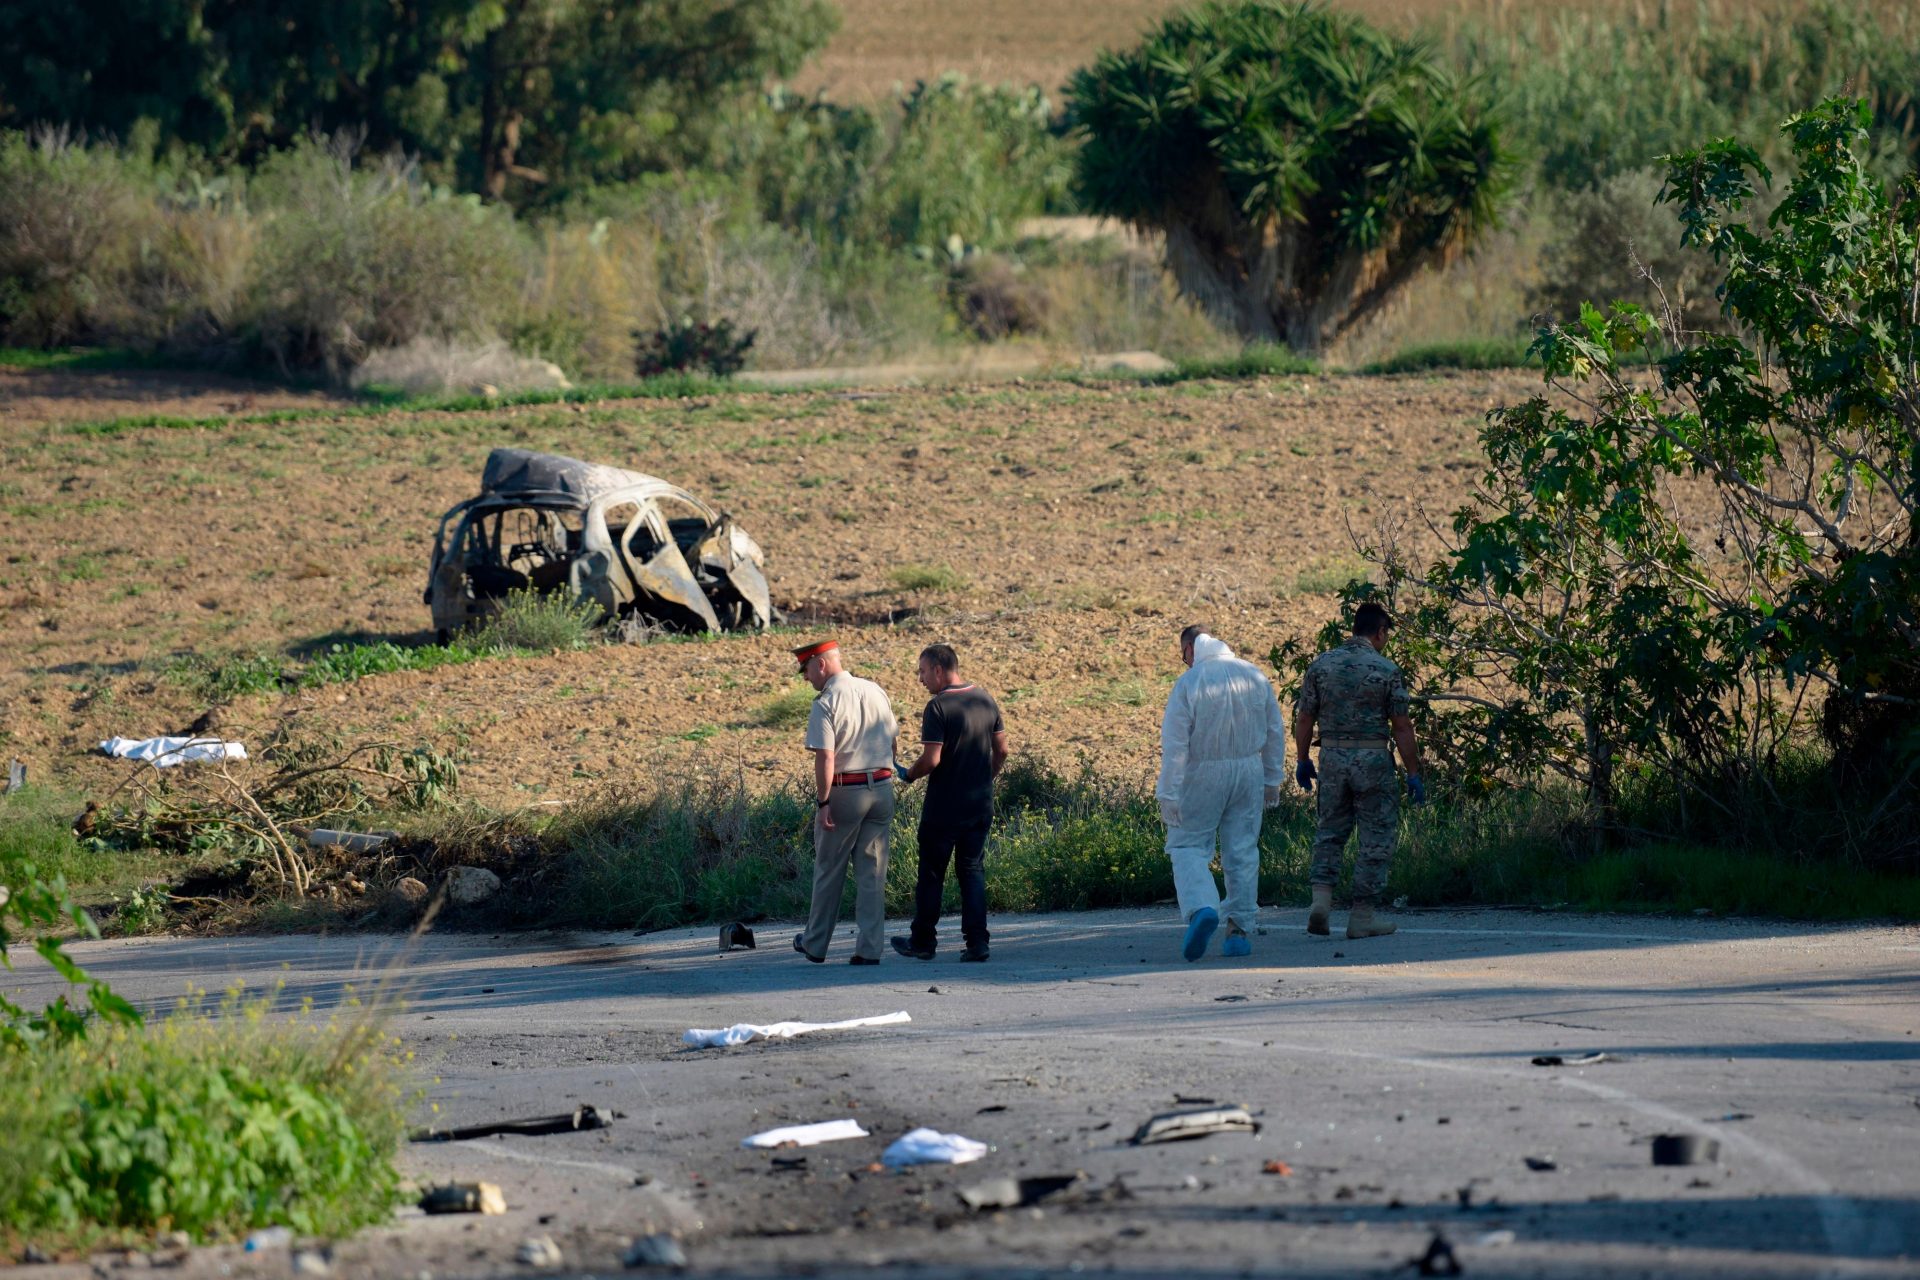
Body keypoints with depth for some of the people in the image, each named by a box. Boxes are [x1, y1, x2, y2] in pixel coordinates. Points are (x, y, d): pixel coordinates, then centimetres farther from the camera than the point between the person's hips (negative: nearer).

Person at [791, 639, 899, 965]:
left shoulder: (826, 704, -14)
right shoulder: (875, 691, 6)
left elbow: (825, 758, -19)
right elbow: (891, 739, 14)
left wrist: (822, 803, -16)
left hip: (844, 791, -5)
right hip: (882, 788, 5)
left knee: (829, 871, 9)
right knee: (873, 871, 7)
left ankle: (815, 944, 21)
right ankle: (869, 948, 4)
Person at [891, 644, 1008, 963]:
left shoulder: (938, 707, -16)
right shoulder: (985, 700, 4)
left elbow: (931, 760, -20)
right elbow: (1001, 750, 8)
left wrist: (909, 775, -1)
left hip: (944, 809, -5)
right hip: (980, 805, 6)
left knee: (931, 875, 7)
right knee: (972, 870, 10)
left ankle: (922, 942, 16)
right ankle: (976, 942, 0)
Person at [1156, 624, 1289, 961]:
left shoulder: (1188, 683, -11)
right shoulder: (1255, 676, 4)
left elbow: (1174, 744, -12)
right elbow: (1275, 732, 9)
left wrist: (1169, 794, -9)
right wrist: (1272, 780, 18)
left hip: (1202, 775, -4)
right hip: (1248, 771, 4)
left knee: (1188, 846, 4)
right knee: (1242, 851, 10)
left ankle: (1201, 908, -20)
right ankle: (1240, 930, 10)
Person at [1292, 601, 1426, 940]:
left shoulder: (1320, 665, 2)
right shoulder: (1385, 669, -7)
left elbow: (1304, 718, 4)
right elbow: (1402, 726, -8)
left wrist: (1302, 760, 15)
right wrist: (1413, 773, -2)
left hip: (1332, 759, 4)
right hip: (1372, 760, -4)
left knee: (1331, 832, 17)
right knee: (1376, 839, 5)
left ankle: (1321, 899, -1)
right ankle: (1362, 917, 4)